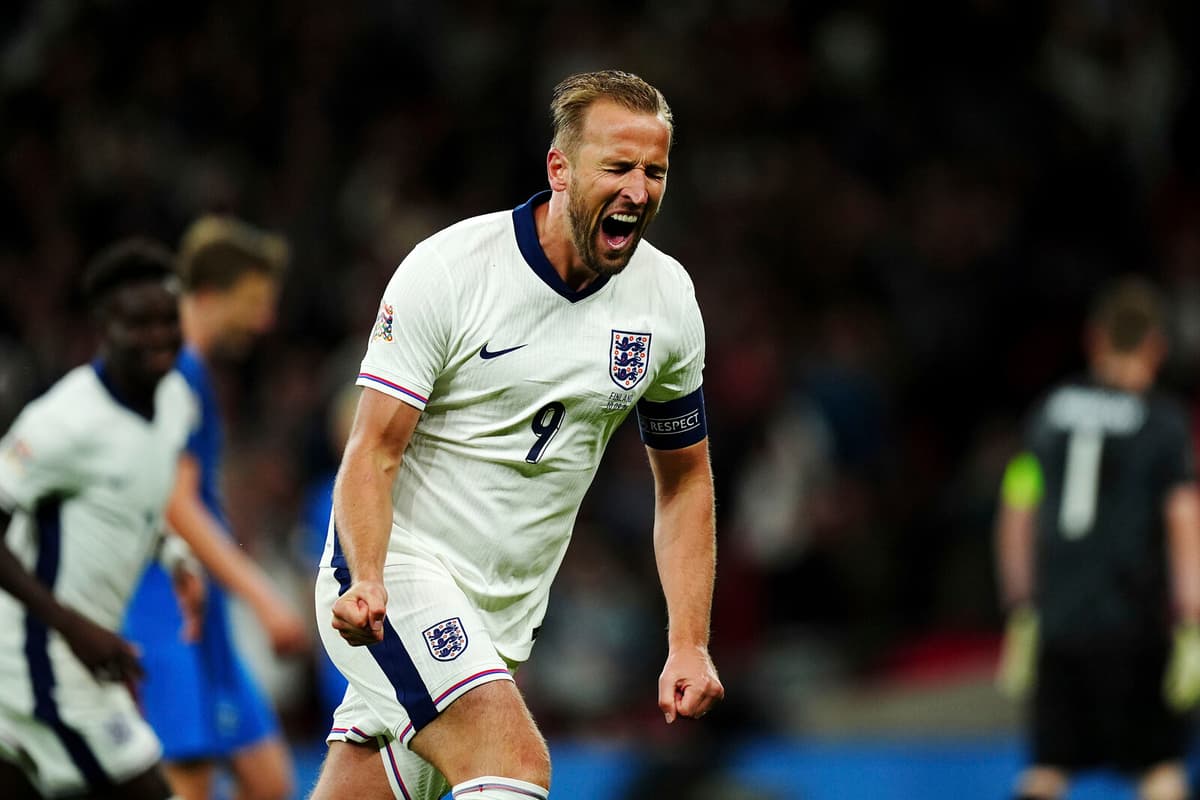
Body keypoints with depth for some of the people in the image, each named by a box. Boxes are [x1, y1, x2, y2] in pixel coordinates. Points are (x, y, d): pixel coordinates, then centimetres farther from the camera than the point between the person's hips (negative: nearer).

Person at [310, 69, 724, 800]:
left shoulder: (668, 296, 2)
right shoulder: (447, 270, -14)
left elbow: (685, 478, 12)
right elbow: (374, 452, -14)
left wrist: (689, 646, 3)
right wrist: (367, 581, -32)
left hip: (507, 612, 5)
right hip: (396, 577, -5)